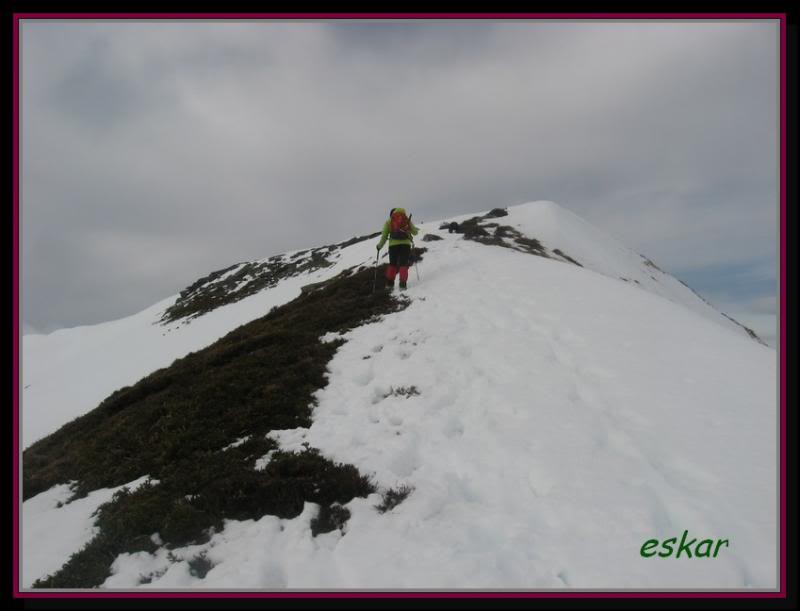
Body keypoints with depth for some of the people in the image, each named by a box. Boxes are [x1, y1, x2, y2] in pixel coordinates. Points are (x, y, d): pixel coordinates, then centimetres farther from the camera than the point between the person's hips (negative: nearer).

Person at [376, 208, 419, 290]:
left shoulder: (389, 221, 12)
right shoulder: (407, 219, 13)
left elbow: (384, 235, 6)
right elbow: (415, 232, 16)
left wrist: (379, 246, 17)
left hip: (393, 245, 0)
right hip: (405, 244, 0)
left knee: (392, 264, 16)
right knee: (403, 265, 3)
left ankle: (389, 283, 15)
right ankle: (402, 284, -8)